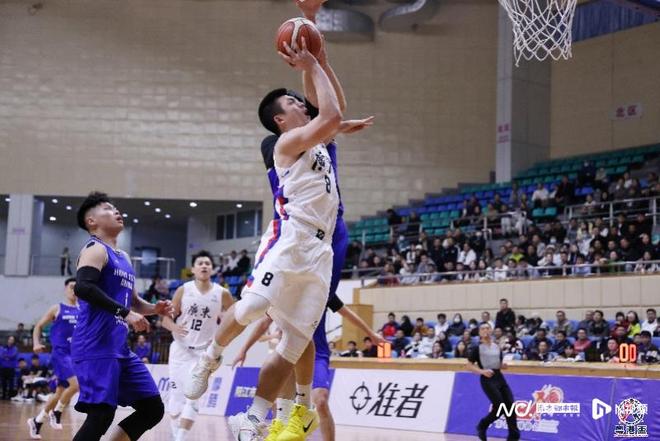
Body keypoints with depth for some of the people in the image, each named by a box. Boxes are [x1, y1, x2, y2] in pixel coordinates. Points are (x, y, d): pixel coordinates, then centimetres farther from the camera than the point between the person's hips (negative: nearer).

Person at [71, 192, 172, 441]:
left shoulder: (123, 257, 22)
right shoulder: (95, 250, -6)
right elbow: (83, 288, -24)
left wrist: (155, 309, 11)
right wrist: (124, 313, -26)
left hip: (119, 347, 9)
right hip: (96, 347, -9)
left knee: (153, 408, 8)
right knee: (101, 415, -15)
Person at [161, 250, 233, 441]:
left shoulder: (222, 294, -6)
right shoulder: (183, 290, -5)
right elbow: (166, 318, -1)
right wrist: (175, 327, -23)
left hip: (203, 352, -1)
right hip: (180, 349, 1)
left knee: (193, 397, -14)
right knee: (176, 395, 9)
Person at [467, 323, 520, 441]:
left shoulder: (497, 347, 15)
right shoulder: (477, 348, -2)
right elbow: (469, 366, -3)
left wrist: (504, 365, 0)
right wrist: (482, 371, -20)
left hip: (499, 377, 6)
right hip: (487, 379, -6)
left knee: (510, 405, -5)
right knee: (499, 407, -13)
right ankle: (481, 426, 11)